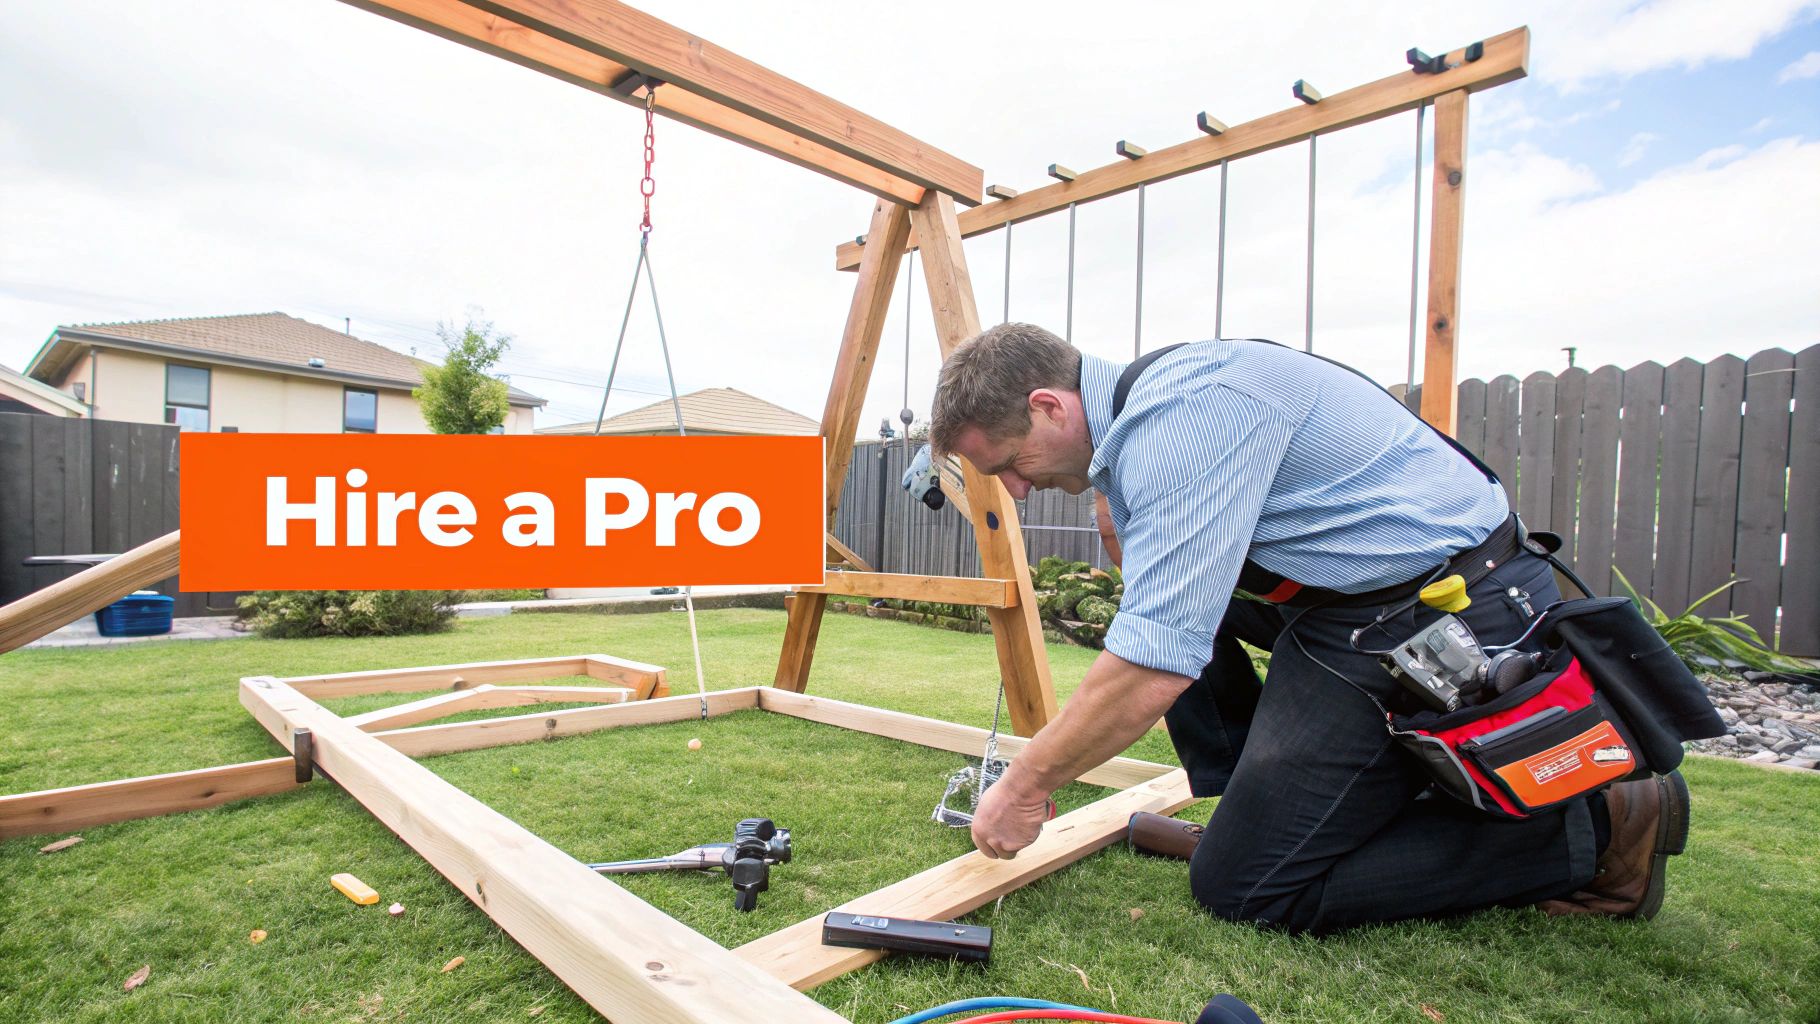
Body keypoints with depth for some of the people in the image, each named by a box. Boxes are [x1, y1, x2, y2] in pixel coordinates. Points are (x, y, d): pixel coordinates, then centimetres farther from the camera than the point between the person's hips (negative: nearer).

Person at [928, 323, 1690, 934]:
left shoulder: (1179, 413, -23)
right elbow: (1166, 619, 17)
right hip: (1356, 599, 10)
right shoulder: (1137, 413, 9)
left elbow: (1157, 663, -28)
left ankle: (1591, 832, 3)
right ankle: (1252, 806, 15)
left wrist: (1026, 785, -13)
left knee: (1241, 887, -4)